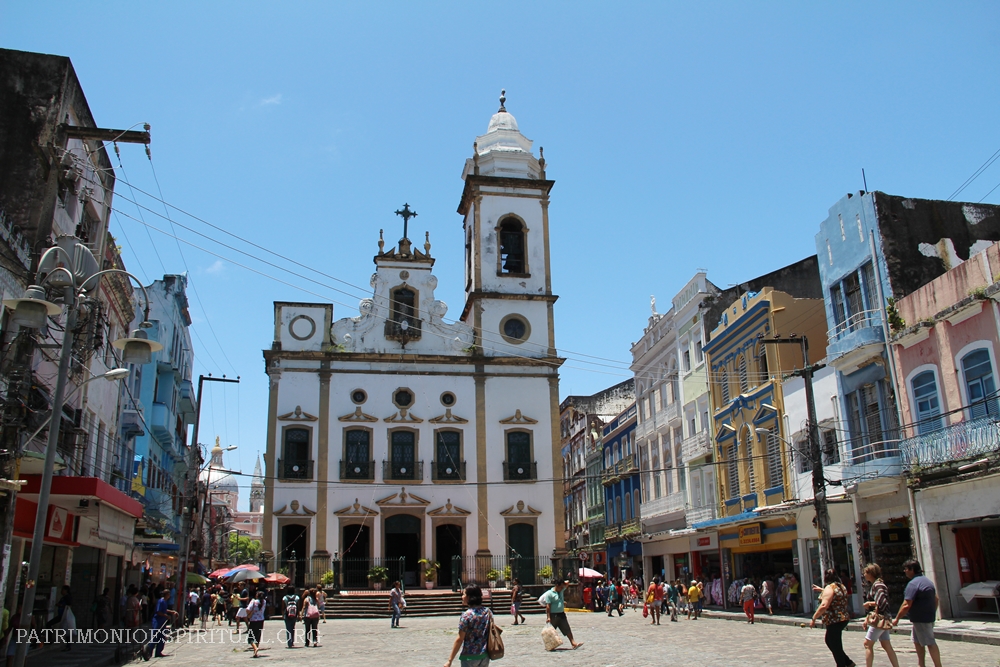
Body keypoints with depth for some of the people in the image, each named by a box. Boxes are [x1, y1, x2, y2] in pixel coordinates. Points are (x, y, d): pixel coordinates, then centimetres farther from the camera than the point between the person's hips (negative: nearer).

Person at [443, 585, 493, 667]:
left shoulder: (467, 615, -15)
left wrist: (450, 660, -8)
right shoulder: (488, 612, 3)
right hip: (485, 656, 6)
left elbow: (459, 639, -14)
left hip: (470, 658, -6)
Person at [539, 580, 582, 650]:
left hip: (561, 614, 7)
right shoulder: (549, 593, -14)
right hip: (553, 615, -7)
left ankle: (573, 643, -3)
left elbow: (567, 583, 15)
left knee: (567, 630, 1)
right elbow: (548, 606, -16)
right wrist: (548, 617, -20)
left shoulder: (561, 590, 9)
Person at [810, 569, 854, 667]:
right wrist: (821, 590, 40)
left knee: (836, 646, 0)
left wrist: (813, 618, -21)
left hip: (834, 621, -10)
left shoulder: (829, 587, -16)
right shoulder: (841, 586, 11)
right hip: (843, 618, 10)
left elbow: (824, 606, -26)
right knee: (829, 641, 21)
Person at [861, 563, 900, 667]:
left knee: (868, 644, -5)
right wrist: (867, 619, 16)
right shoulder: (874, 585, 15)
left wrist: (869, 603, -12)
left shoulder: (877, 585, -14)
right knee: (887, 646, 9)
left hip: (879, 619, -10)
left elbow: (881, 602, -27)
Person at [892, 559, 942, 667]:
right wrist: (932, 613, 31)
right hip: (930, 617, 10)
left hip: (921, 619, -10)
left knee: (930, 643, -5)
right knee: (917, 640, 18)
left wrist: (897, 618, -14)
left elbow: (906, 605, -22)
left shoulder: (913, 584, -19)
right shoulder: (928, 581, 12)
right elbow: (936, 599, 21)